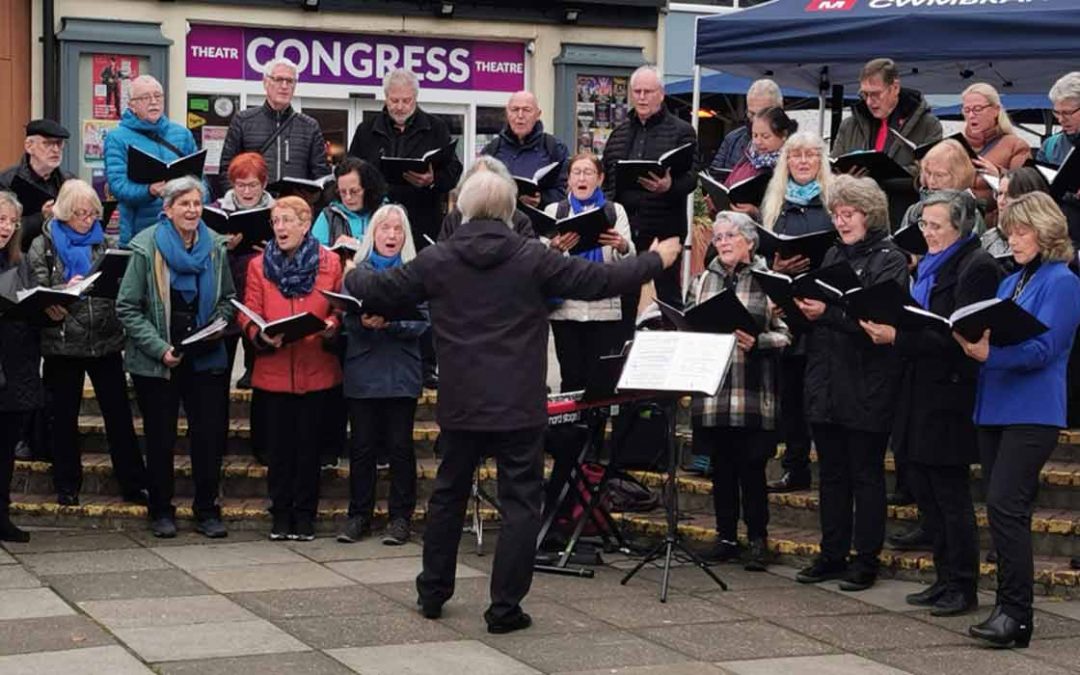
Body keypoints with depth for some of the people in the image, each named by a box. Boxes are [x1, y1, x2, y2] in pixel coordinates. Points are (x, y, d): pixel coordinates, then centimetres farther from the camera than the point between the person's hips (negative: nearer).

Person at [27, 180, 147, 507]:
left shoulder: (103, 243, 9)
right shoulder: (43, 246, 1)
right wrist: (65, 289, -23)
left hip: (106, 342, 2)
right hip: (62, 343, -2)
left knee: (119, 413, 3)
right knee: (64, 417, 8)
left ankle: (133, 484, 10)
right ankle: (67, 487, 19)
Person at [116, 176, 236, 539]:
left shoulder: (215, 246, 2)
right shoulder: (147, 248, -9)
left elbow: (227, 299, 14)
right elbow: (127, 308, -9)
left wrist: (218, 326, -7)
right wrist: (160, 348, -17)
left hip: (205, 357, 3)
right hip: (155, 361, -3)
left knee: (210, 434, 2)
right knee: (160, 438, 7)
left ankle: (207, 510, 15)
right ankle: (161, 512, 19)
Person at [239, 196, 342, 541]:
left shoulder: (330, 263, 4)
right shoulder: (259, 265, 5)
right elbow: (247, 315, 1)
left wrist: (332, 325, -15)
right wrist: (261, 335, -18)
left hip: (316, 370, -1)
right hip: (273, 370, 1)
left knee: (309, 445, 5)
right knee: (279, 446, 6)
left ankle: (305, 514, 15)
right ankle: (281, 515, 16)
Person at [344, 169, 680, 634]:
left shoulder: (436, 260, -2)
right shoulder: (532, 257, -9)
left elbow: (380, 289, 7)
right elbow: (598, 281, -6)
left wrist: (350, 276, 30)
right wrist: (656, 260, 9)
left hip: (460, 404, 3)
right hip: (519, 405, -3)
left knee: (448, 494, 18)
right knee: (520, 503, 4)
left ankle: (432, 593, 28)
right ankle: (505, 608, 2)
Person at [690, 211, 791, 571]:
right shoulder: (703, 281, 12)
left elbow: (785, 334, -3)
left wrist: (756, 343, -19)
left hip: (754, 393, -4)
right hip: (712, 389, 4)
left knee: (752, 466, 0)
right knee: (720, 464, 9)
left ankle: (758, 538, 11)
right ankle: (725, 535, 20)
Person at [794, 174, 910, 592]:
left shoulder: (890, 260, -7)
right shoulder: (832, 257, 16)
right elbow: (815, 307, 18)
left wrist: (828, 313, -27)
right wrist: (798, 305, -4)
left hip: (867, 388, -7)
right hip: (825, 384, 7)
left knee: (866, 474, 2)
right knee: (831, 473, 12)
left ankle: (866, 559, 8)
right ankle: (832, 555, 20)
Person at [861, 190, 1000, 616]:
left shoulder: (977, 267, -13)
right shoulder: (929, 265, 16)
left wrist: (897, 337, -23)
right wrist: (885, 329, 1)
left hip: (949, 397, -9)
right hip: (921, 394, 9)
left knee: (951, 496, -2)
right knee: (924, 491, 12)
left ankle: (963, 589, 7)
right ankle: (945, 580, 21)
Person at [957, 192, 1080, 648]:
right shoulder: (1011, 282, 18)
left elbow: (1041, 349, -17)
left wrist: (989, 353, -30)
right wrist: (971, 339, -5)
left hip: (1032, 412, -8)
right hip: (994, 407, 8)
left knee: (1005, 505, -15)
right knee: (1003, 508, 10)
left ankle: (1015, 614, -12)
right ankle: (1010, 605, 17)